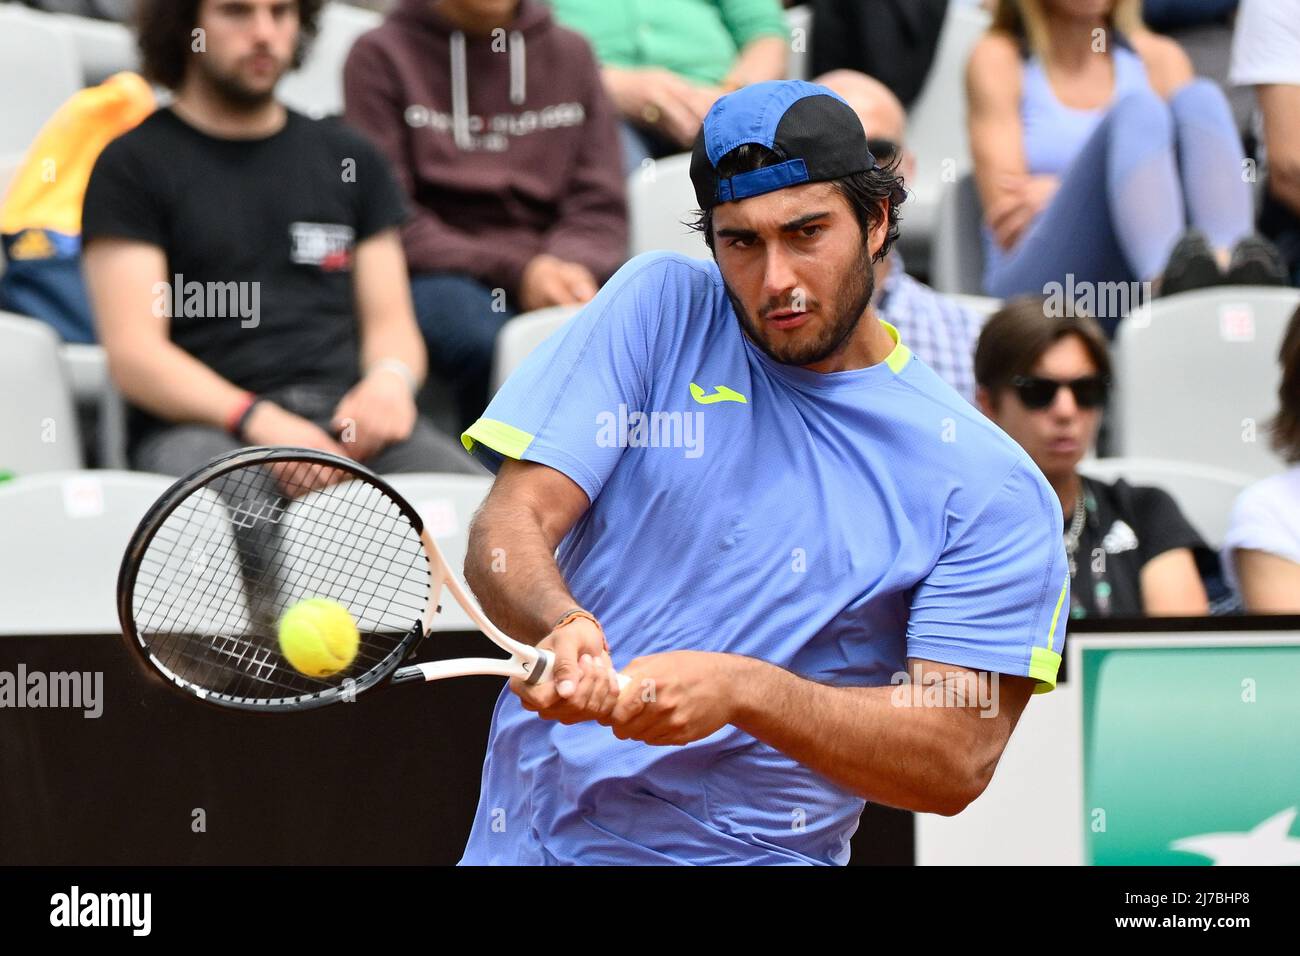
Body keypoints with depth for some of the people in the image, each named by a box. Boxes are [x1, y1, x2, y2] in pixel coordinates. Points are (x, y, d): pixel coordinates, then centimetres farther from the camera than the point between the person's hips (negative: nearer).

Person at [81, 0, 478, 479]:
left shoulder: (348, 156, 21)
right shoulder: (132, 165, 7)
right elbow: (134, 353, -3)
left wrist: (390, 380, -6)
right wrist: (259, 420, -19)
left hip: (346, 419, 4)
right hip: (201, 427, -4)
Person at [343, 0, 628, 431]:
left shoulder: (569, 53, 18)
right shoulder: (382, 56, 6)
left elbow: (601, 206, 11)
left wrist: (573, 265, -13)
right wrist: (514, 272, -16)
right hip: (433, 275, -3)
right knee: (491, 342, -37)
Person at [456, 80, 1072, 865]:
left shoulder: (988, 487, -2)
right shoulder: (662, 307, 5)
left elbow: (957, 760, -8)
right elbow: (507, 531, -1)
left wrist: (739, 689, -23)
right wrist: (563, 626, -24)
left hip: (763, 854, -3)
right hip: (531, 836, 3)